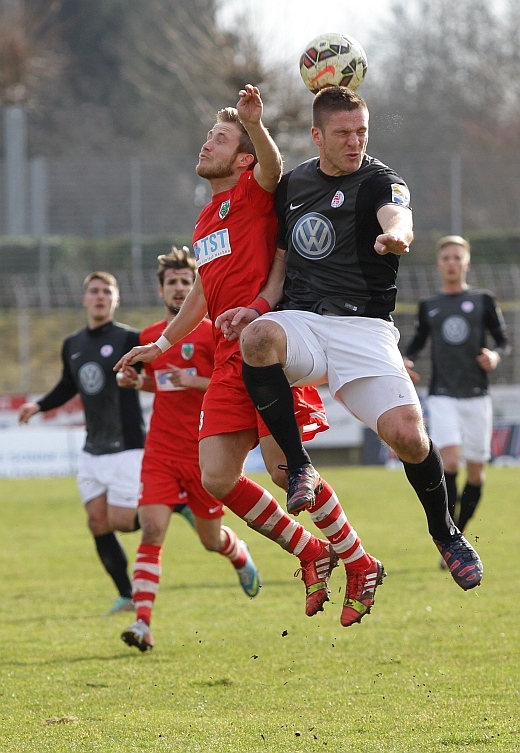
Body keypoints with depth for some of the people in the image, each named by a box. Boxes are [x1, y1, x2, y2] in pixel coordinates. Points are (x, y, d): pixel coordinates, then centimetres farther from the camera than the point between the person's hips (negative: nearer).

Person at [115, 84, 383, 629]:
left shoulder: (253, 193, 0)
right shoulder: (205, 221, 24)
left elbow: (272, 167, -26)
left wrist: (255, 126, -45)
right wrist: (161, 345, 41)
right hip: (229, 360, 8)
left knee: (284, 468, -15)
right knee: (218, 478, -2)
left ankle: (360, 564, 3)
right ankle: (311, 554, 14)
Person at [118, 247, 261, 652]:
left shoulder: (212, 333, -6)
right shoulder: (149, 337, 9)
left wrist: (192, 381, -22)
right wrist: (137, 381, 5)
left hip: (203, 451, -2)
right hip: (160, 450, 2)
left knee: (211, 538, 11)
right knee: (152, 529, -15)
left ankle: (240, 554, 49)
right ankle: (143, 624, -21)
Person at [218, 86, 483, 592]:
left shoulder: (379, 182, -2)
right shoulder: (294, 184, 15)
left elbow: (398, 218, -26)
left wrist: (395, 234, -52)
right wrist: (258, 307, 5)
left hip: (363, 327, -3)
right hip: (300, 322, 3)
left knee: (407, 434, -20)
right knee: (258, 337, -35)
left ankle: (445, 532, 10)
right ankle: (299, 469, -20)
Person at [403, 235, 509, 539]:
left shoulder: (483, 300, 7)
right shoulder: (429, 306, 11)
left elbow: (504, 341, 7)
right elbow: (418, 342, 22)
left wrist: (495, 356, -15)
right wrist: (407, 362, 1)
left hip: (477, 396, 1)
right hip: (443, 397, -1)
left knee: (476, 471, 2)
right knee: (450, 461, -19)